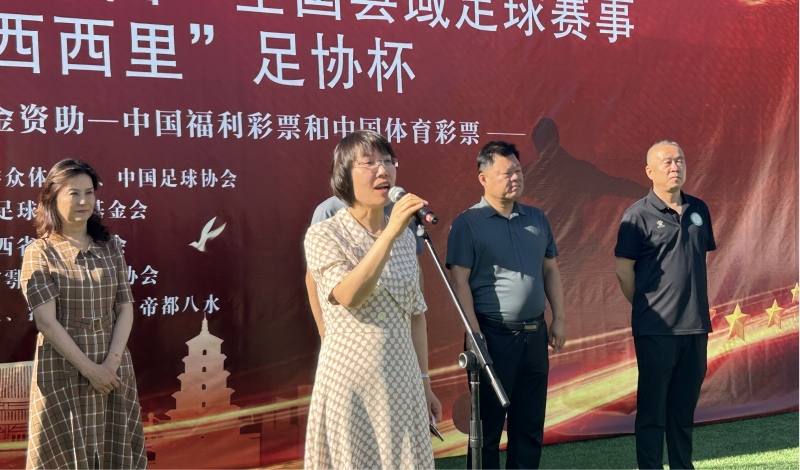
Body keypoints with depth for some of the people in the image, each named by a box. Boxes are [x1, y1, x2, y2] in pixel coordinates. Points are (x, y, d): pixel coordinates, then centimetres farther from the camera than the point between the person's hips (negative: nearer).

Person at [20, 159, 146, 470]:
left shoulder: (110, 247, 8)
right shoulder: (39, 252, -4)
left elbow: (125, 308, 3)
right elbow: (46, 321, -11)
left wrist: (111, 362, -10)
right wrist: (90, 369, -15)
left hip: (113, 369, 4)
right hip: (63, 372, -4)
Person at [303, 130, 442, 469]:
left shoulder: (405, 236, 7)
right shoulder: (324, 235, -8)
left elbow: (415, 313, 12)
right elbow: (349, 296, -26)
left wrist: (423, 382, 13)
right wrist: (389, 234, -31)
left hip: (401, 379, 5)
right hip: (349, 381, -4)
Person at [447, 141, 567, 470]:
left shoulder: (537, 219, 11)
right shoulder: (468, 223, -6)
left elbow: (551, 270, 17)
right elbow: (459, 282, -10)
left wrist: (559, 319, 8)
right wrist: (475, 334, -15)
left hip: (534, 335, 5)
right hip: (493, 336, -5)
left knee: (530, 425, 12)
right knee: (488, 425, 4)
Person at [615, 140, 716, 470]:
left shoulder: (698, 210, 10)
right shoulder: (639, 215, -7)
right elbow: (624, 270, -5)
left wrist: (697, 305, 14)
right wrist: (646, 307, 2)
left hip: (696, 325, 5)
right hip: (657, 329, -5)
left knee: (685, 405, 14)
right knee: (652, 407, 1)